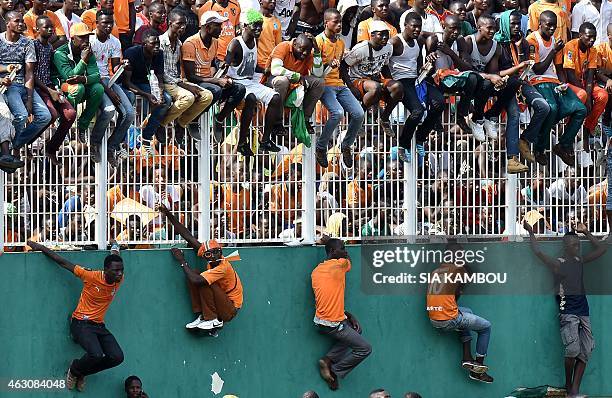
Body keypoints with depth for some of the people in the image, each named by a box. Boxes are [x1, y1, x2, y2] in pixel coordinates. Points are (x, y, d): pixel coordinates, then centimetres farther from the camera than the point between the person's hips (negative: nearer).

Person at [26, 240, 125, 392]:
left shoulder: (119, 280, -3)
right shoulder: (92, 276, -17)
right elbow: (64, 263, -8)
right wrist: (42, 248, -3)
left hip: (99, 326, 6)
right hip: (81, 324, -6)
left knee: (117, 357, -11)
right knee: (96, 354, -29)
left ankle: (82, 373, 12)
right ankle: (74, 370, 5)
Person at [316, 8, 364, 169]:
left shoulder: (340, 43, 17)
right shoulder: (319, 41, -5)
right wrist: (329, 65, -27)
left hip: (339, 84, 7)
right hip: (324, 84, -7)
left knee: (359, 114, -12)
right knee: (337, 112, -31)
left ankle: (346, 146, 9)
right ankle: (321, 148, -13)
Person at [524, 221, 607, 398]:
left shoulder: (580, 261, 15)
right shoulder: (557, 264, -2)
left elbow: (601, 249, 22)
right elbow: (538, 252, -13)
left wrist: (586, 233, 17)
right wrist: (531, 233, -2)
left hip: (583, 312, 6)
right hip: (567, 312, -6)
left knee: (584, 353, -2)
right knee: (573, 351, -18)